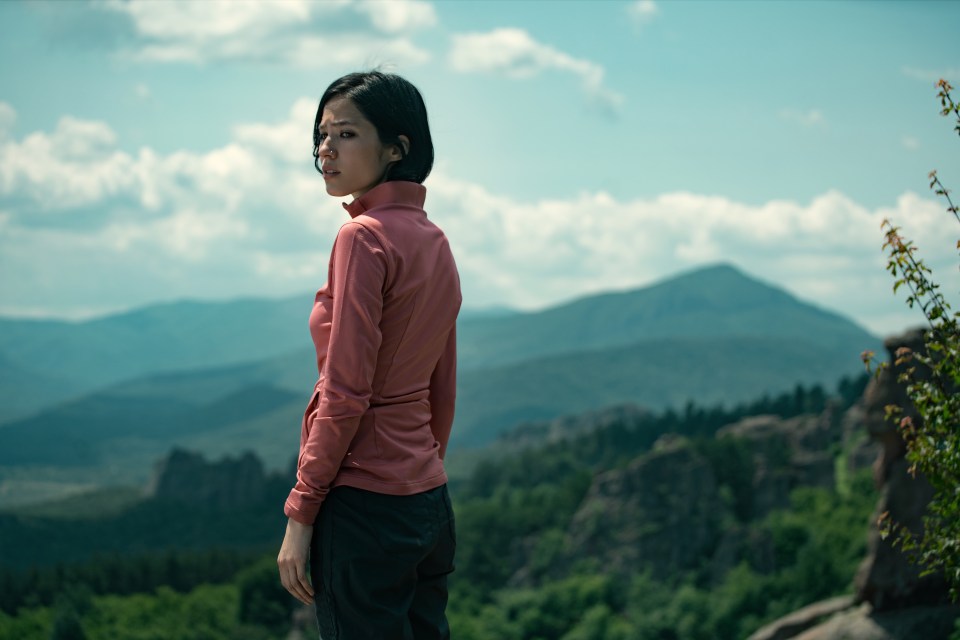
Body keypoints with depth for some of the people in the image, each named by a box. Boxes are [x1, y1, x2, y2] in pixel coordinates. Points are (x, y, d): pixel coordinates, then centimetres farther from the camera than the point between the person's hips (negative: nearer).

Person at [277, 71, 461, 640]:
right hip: (430, 503, 8)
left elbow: (346, 394, -17)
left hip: (365, 506, -8)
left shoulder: (365, 236, -13)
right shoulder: (435, 241, 11)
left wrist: (300, 512, -13)